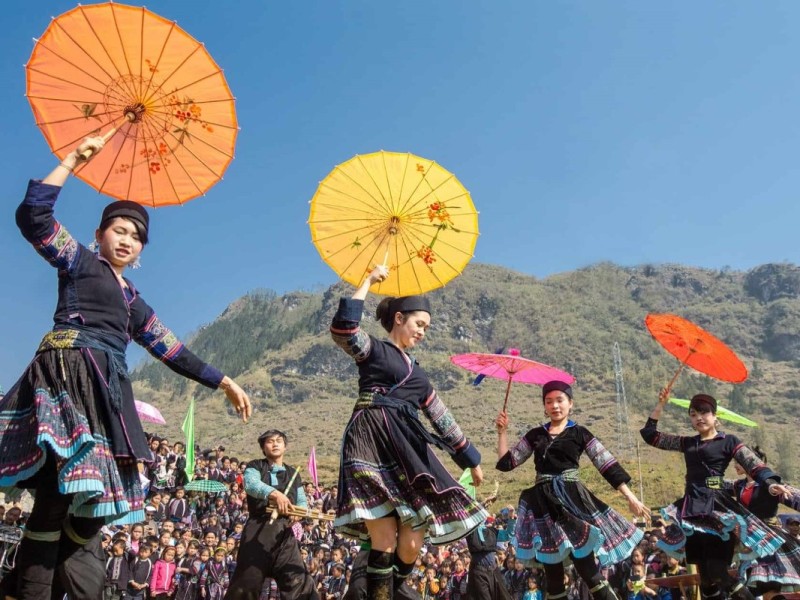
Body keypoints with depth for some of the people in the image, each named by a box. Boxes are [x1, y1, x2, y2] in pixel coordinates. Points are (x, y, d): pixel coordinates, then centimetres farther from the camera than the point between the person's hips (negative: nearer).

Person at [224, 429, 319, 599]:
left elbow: (302, 501, 15)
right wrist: (274, 493, -34)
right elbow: (250, 484, -15)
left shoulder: (293, 474, 21)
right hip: (259, 528, -3)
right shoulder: (255, 466, 9)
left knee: (298, 581, -5)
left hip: (284, 530, 3)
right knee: (247, 581, -3)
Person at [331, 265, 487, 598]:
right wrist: (369, 280, -3)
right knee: (385, 543, -13)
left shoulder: (417, 375, 28)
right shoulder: (371, 350, 11)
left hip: (406, 451, 6)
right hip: (372, 446, -6)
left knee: (411, 544, -2)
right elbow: (342, 328, -11)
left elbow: (443, 420, 30)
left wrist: (471, 460, 31)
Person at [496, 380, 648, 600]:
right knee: (552, 574, 7)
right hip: (543, 505, 3)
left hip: (572, 501, -3)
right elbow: (506, 462, 12)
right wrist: (502, 431, 4)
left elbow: (608, 465, 3)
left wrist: (630, 497, -2)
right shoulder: (535, 435, 13)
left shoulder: (579, 433, 6)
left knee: (588, 570, -7)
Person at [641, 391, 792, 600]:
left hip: (716, 509, -5)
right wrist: (661, 404, 13)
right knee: (703, 572, 8)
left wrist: (770, 483, -28)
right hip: (692, 510, 5)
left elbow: (754, 465, -9)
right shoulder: (687, 443, 16)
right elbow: (650, 435, 17)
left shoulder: (728, 441, 2)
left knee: (716, 571, -14)